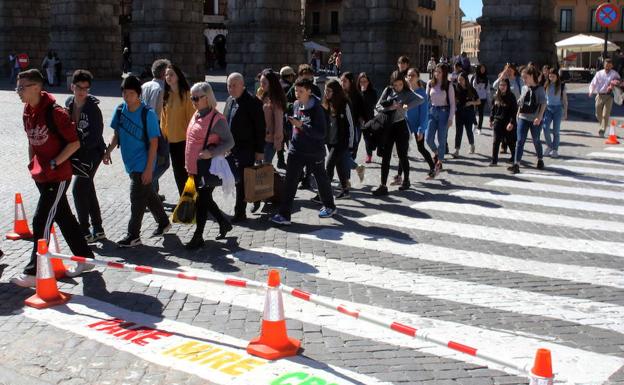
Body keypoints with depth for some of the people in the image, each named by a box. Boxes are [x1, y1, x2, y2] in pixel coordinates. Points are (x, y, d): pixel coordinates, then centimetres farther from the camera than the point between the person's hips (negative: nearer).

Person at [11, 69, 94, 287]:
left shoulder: (54, 112, -18)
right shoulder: (27, 113, 7)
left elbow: (74, 142, -17)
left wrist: (54, 163, -18)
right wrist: (32, 164, 14)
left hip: (58, 176, -8)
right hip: (41, 176, 8)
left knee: (41, 222, -9)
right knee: (63, 218, 15)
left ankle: (34, 272, -3)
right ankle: (85, 258, 28)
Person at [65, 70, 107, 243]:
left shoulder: (93, 108, -17)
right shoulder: (69, 104, 3)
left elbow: (96, 136, -20)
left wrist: (80, 145, -24)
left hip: (92, 153, -7)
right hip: (77, 153, 7)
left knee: (78, 189, -12)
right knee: (88, 190, 13)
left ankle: (84, 232, -3)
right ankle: (98, 230, 23)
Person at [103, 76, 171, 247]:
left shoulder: (148, 114, -17)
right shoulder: (120, 109, 0)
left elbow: (153, 143, -15)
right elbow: (117, 134, 12)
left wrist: (149, 168, -18)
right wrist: (108, 151, -3)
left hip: (143, 164, -7)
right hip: (130, 163, 7)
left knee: (137, 199, -2)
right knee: (148, 194, 19)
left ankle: (133, 236, 9)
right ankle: (163, 222, 37)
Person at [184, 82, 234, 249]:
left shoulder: (216, 119, -15)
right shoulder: (196, 116, 11)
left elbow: (229, 142, -14)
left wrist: (211, 153, -27)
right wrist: (188, 164, 20)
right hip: (194, 168, 8)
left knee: (202, 201, -1)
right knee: (205, 200, 17)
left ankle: (198, 237, 10)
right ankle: (224, 223, 36)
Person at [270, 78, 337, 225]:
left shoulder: (316, 109, -17)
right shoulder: (296, 105, 3)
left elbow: (321, 133, -23)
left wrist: (302, 126, -30)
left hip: (314, 152, -5)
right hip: (296, 151, 6)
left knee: (321, 179, 13)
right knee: (290, 182, -1)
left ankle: (330, 207, 29)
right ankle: (284, 214, 5)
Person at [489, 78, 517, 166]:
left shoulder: (511, 97, -8)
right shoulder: (496, 96, 5)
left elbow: (514, 110, -11)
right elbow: (493, 109, 13)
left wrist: (512, 122, -18)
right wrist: (491, 120, 10)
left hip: (508, 123, -3)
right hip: (497, 122, 3)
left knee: (510, 142, 9)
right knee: (495, 142, -2)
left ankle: (514, 158, 27)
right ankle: (494, 160, 2)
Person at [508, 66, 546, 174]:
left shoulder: (539, 89, -7)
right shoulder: (524, 88, 9)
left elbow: (543, 104, -11)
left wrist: (539, 117, -21)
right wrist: (518, 114, 14)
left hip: (535, 119, -4)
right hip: (523, 118, 4)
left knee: (536, 140, 10)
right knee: (520, 141, -7)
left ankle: (540, 160, 34)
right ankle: (516, 164, -13)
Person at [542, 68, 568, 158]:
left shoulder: (561, 86, 0)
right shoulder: (546, 85, 5)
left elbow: (565, 99, 3)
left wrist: (565, 112, 0)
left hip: (558, 108, -2)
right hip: (548, 108, 2)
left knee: (555, 130, 1)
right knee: (545, 128, -8)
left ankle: (555, 150, 10)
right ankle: (549, 146, 13)